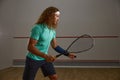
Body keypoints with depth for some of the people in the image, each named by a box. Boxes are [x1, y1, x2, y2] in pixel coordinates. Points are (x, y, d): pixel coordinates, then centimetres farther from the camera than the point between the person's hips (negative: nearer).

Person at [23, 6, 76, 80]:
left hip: (45, 59, 7)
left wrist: (67, 54, 5)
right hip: (33, 60, -7)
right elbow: (30, 47, -26)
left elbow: (55, 46, 11)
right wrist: (45, 56, -35)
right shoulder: (38, 28, -22)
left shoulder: (52, 30, 1)